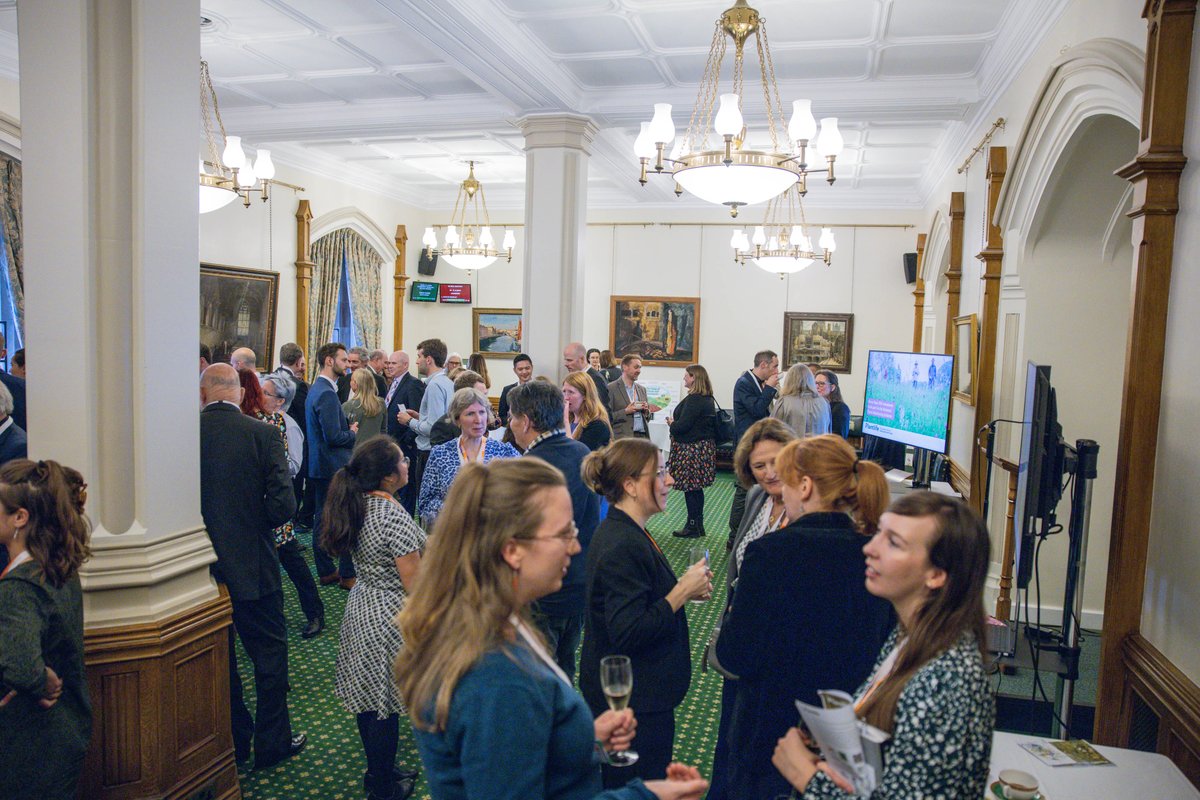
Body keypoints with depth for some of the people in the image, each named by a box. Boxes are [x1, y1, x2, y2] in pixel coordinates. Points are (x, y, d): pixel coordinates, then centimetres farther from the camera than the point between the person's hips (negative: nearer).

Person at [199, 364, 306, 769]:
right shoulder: (263, 434, -13)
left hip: (201, 568, 3)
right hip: (252, 565, -2)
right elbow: (284, 505, -17)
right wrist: (254, 522, 3)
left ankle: (233, 739, 31)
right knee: (269, 651, 13)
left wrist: (205, 524, 13)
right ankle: (272, 742, 22)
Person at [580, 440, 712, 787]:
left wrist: (683, 589, 3)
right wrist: (682, 592, -23)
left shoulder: (620, 531, 6)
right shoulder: (623, 546, -26)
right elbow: (628, 632, -29)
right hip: (635, 702, -10)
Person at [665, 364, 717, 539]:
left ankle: (693, 527, 6)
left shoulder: (693, 400, -19)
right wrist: (675, 423, 13)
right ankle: (698, 525, 23)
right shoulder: (708, 399, 12)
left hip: (691, 448, -10)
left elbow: (682, 425, -22)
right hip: (705, 445, 10)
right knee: (697, 488, 15)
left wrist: (672, 423, -2)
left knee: (690, 488, -1)